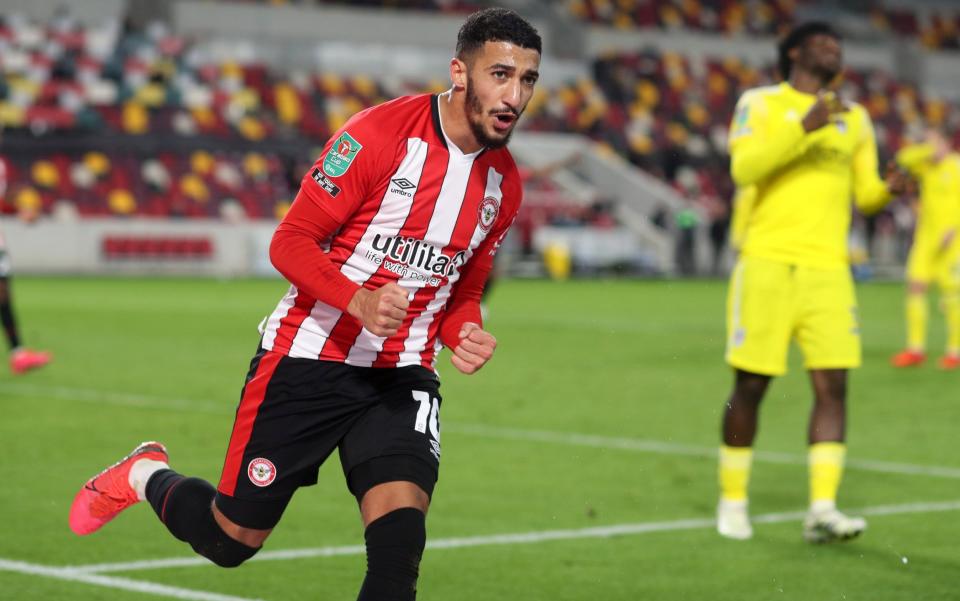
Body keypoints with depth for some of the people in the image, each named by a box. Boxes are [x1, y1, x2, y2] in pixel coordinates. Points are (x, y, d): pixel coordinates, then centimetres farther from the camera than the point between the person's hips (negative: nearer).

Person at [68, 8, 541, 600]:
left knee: (400, 534, -20)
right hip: (309, 357, -4)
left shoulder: (504, 183, 4)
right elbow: (291, 241, -14)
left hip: (402, 375, 4)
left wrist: (465, 334, -5)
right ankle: (147, 474, 39)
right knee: (232, 540, 8)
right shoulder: (380, 134, -16)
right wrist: (360, 301, -31)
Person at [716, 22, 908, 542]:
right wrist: (804, 127, -23)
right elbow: (744, 168, -13)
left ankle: (822, 510, -11)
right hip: (767, 264, -4)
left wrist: (887, 188, -3)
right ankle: (732, 501, 15)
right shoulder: (760, 104, 3)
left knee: (833, 384, -9)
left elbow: (865, 194, 20)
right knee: (751, 386, 0)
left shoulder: (854, 119, 18)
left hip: (828, 270, 4)